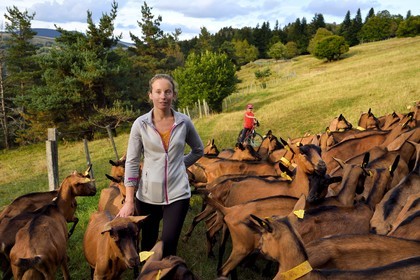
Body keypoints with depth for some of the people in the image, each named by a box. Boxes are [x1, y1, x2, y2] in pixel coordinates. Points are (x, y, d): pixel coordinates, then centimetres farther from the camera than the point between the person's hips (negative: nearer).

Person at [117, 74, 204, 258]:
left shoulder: (184, 122, -3)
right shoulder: (140, 124, -5)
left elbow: (199, 150, 14)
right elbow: (132, 162, -3)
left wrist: (179, 164, 3)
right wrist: (129, 201, -6)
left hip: (177, 194, 0)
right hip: (147, 195, 0)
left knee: (168, 247, -2)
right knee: (148, 246, 14)